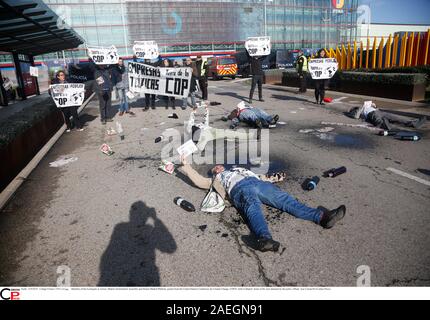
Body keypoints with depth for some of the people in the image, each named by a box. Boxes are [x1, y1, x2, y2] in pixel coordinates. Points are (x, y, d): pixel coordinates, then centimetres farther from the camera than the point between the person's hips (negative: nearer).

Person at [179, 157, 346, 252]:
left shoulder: (240, 169, 46)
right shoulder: (216, 179, 36)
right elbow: (199, 180, 26)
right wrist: (187, 165, 31)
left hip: (258, 182, 4)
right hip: (240, 188, -4)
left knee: (286, 200, -18)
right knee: (253, 208, -36)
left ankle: (321, 216, -35)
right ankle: (264, 237, -65)